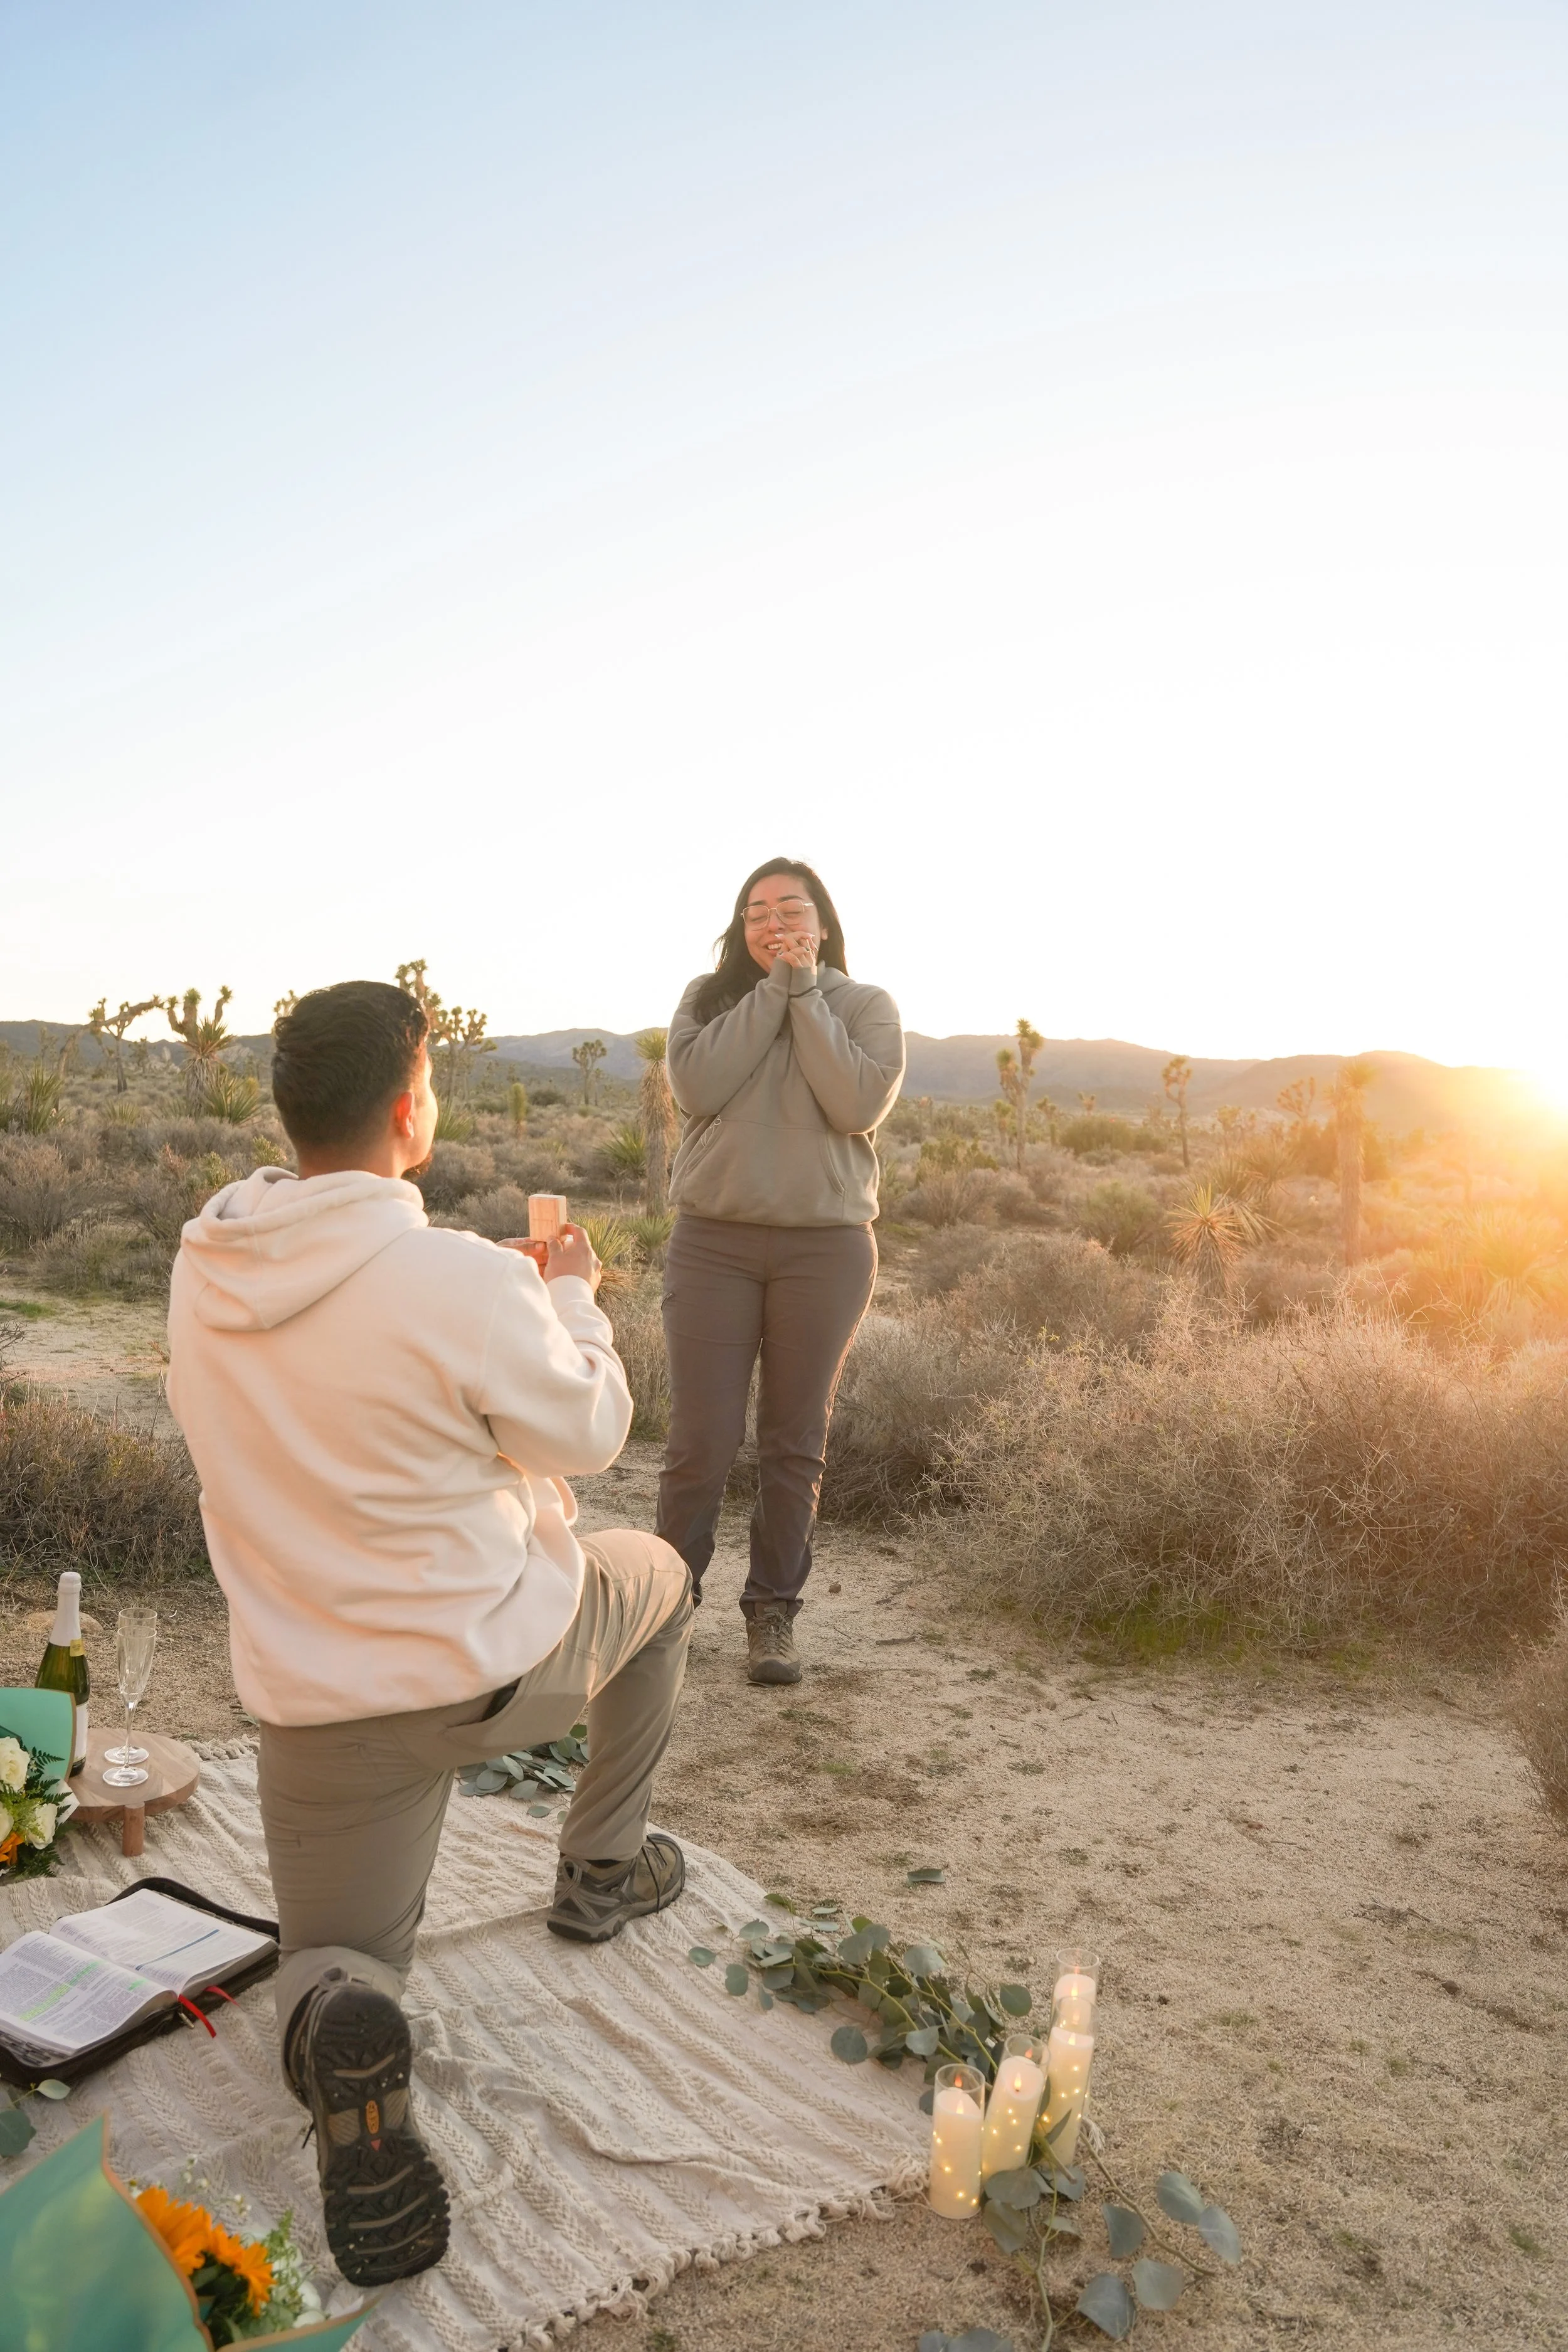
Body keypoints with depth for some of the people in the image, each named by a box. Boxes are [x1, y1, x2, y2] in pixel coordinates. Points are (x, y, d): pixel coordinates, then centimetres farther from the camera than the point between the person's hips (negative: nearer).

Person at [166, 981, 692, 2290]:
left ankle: (344, 2045, -14)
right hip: (501, 1659, -4)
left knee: (333, 1973, 23)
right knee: (658, 1579, 29)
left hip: (318, 1695, 4)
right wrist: (572, 1296, 7)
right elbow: (587, 1433, -10)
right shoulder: (468, 1284, -25)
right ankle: (603, 1872, 36)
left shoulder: (203, 1272, -6)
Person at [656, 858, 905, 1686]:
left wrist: (807, 993, -10)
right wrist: (772, 990, -10)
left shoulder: (864, 1006, 5)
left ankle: (773, 1612, 21)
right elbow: (697, 1086, -12)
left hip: (825, 1246, 0)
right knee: (701, 1439, 0)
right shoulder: (709, 997, 7)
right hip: (713, 1241, 0)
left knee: (795, 1441, 7)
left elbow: (858, 1104, -13)